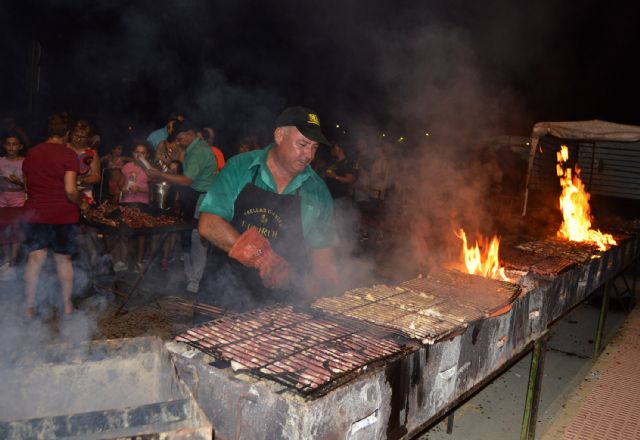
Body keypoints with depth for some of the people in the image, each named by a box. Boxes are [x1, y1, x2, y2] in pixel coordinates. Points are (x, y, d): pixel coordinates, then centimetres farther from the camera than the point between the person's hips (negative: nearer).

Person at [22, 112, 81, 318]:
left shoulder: (31, 153, 7)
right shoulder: (68, 154, -11)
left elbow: (26, 186, 15)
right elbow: (70, 190, -18)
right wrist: (79, 201, 1)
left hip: (35, 214, 4)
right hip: (63, 215, -3)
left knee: (35, 259, 5)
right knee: (64, 259, 8)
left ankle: (29, 307, 11)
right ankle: (67, 305, 18)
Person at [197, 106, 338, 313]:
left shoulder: (317, 190, 6)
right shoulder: (239, 168, 0)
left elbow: (321, 250, 11)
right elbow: (208, 225, -9)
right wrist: (261, 257, -19)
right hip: (225, 292, -2)